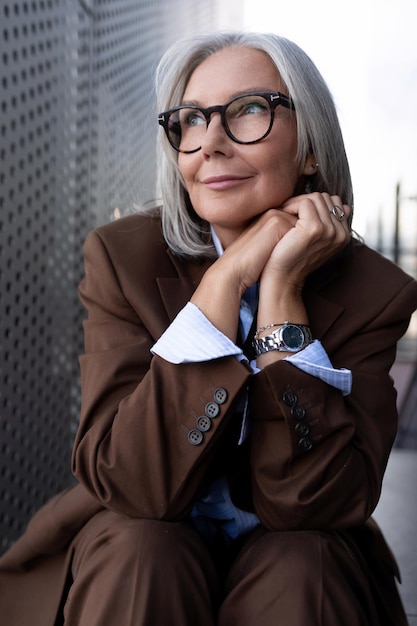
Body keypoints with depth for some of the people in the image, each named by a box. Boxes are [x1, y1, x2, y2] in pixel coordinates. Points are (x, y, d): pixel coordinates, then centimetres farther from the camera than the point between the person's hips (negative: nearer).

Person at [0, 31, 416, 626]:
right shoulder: (123, 257, -12)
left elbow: (309, 504, -20)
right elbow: (130, 483, -23)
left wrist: (280, 287, -24)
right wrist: (227, 279, -26)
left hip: (293, 557, 1)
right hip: (132, 549, 0)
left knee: (301, 568, -30)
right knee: (140, 554, -30)